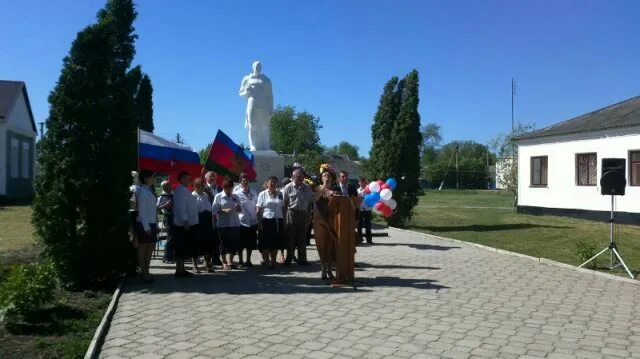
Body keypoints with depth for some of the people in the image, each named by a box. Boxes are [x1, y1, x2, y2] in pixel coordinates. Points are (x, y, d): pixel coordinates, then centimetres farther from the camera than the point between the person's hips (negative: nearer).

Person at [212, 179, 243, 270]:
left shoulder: (235, 197, 12)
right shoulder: (218, 196, 0)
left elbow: (240, 210, 15)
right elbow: (214, 210, -8)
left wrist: (238, 208, -8)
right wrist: (224, 210, -22)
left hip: (235, 224, 4)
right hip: (223, 224, -4)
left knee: (234, 244, 7)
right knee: (224, 244, 3)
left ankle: (230, 262, 21)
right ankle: (224, 262, 16)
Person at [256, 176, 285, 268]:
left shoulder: (280, 194, 12)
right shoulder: (263, 194, 1)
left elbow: (283, 208, 15)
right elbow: (258, 210, -3)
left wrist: (284, 221, 7)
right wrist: (259, 222, -11)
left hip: (278, 221, 4)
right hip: (266, 220, -4)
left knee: (276, 242, 6)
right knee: (266, 243, 0)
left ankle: (273, 261, 17)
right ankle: (266, 260, 13)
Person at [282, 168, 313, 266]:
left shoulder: (307, 188, 6)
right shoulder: (288, 188, -4)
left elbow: (310, 202, 11)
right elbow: (284, 203, -3)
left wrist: (309, 216, 7)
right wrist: (284, 216, -6)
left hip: (303, 214, 3)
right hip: (292, 213, -3)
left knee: (302, 238, 8)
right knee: (290, 237, 4)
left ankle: (302, 259, 16)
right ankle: (288, 259, 13)